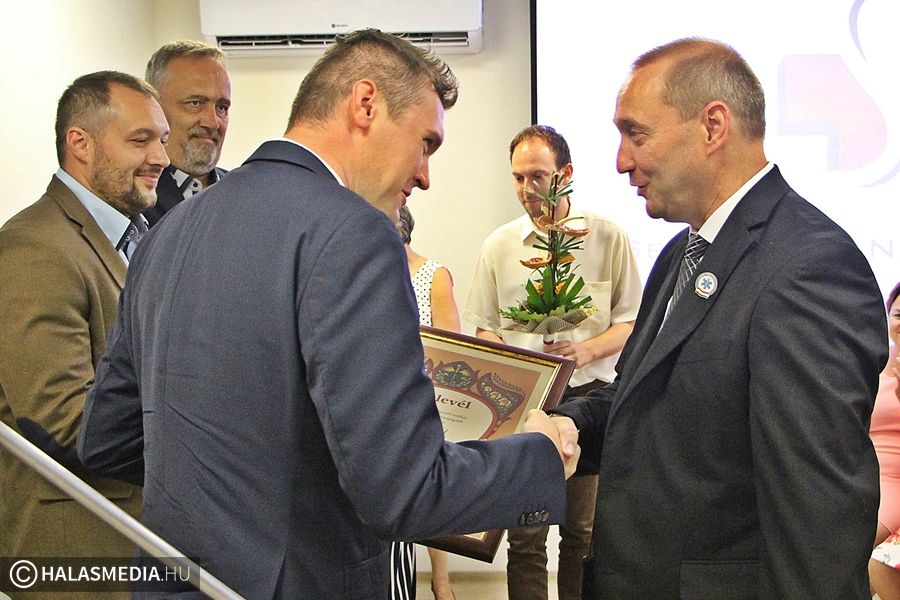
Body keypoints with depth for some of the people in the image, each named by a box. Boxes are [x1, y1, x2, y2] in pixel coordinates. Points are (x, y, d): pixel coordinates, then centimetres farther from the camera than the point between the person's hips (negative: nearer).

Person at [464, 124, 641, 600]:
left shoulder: (608, 238, 2)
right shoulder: (499, 246, 8)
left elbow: (632, 322, 3)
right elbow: (485, 327, 14)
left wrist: (588, 350, -15)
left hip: (587, 396, -1)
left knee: (583, 534, 3)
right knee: (525, 536, 3)